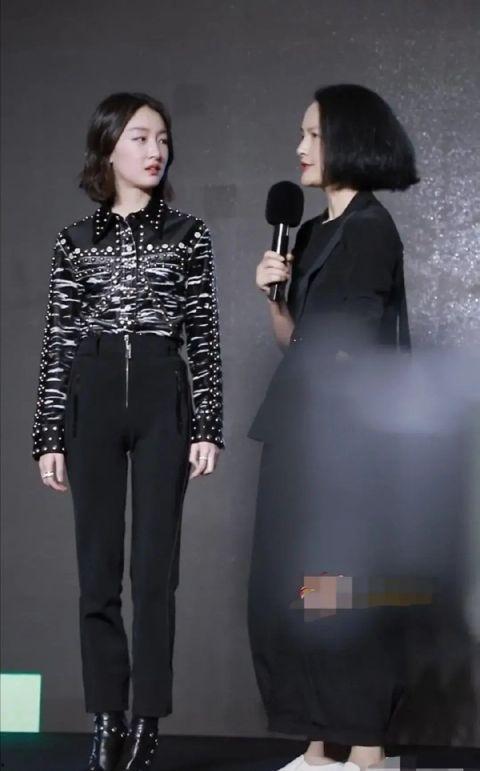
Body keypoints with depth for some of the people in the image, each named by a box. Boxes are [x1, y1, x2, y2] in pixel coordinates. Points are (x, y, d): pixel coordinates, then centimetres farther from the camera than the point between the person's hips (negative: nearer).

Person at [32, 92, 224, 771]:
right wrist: (49, 436, 2)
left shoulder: (188, 234, 6)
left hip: (163, 400, -1)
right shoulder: (76, 241, 8)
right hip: (92, 401, 1)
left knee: (155, 569, -3)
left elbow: (205, 336, 4)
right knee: (97, 570, 2)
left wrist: (208, 426, -4)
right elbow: (56, 343, 7)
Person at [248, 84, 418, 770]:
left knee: (342, 585, -5)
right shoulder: (313, 232, 16)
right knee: (285, 588, 8)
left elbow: (350, 351, -12)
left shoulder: (371, 229, -9)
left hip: (341, 433, -9)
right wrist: (273, 296, 0)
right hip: (298, 430, 9)